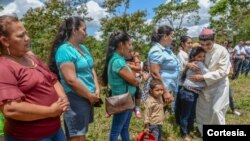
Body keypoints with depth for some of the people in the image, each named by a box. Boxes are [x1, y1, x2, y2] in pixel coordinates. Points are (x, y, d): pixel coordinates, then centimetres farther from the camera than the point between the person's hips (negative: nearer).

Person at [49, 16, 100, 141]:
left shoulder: (83, 48, 11)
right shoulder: (64, 50, -18)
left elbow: (91, 69, 13)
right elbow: (71, 80, -24)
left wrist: (97, 89, -1)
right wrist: (90, 96, -14)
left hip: (87, 98, 9)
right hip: (76, 99, -9)